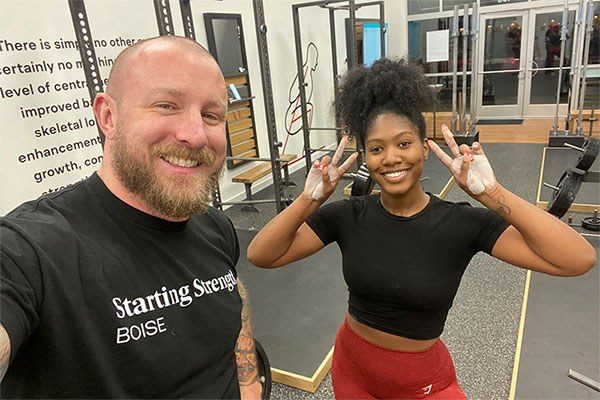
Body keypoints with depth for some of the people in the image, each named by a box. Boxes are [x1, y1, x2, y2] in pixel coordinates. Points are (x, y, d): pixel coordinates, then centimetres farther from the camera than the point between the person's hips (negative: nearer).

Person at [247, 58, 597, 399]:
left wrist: (490, 193, -33)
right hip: (351, 370, 2)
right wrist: (310, 199, -31)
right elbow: (261, 256, -18)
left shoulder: (463, 223, -18)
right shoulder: (347, 215, -13)